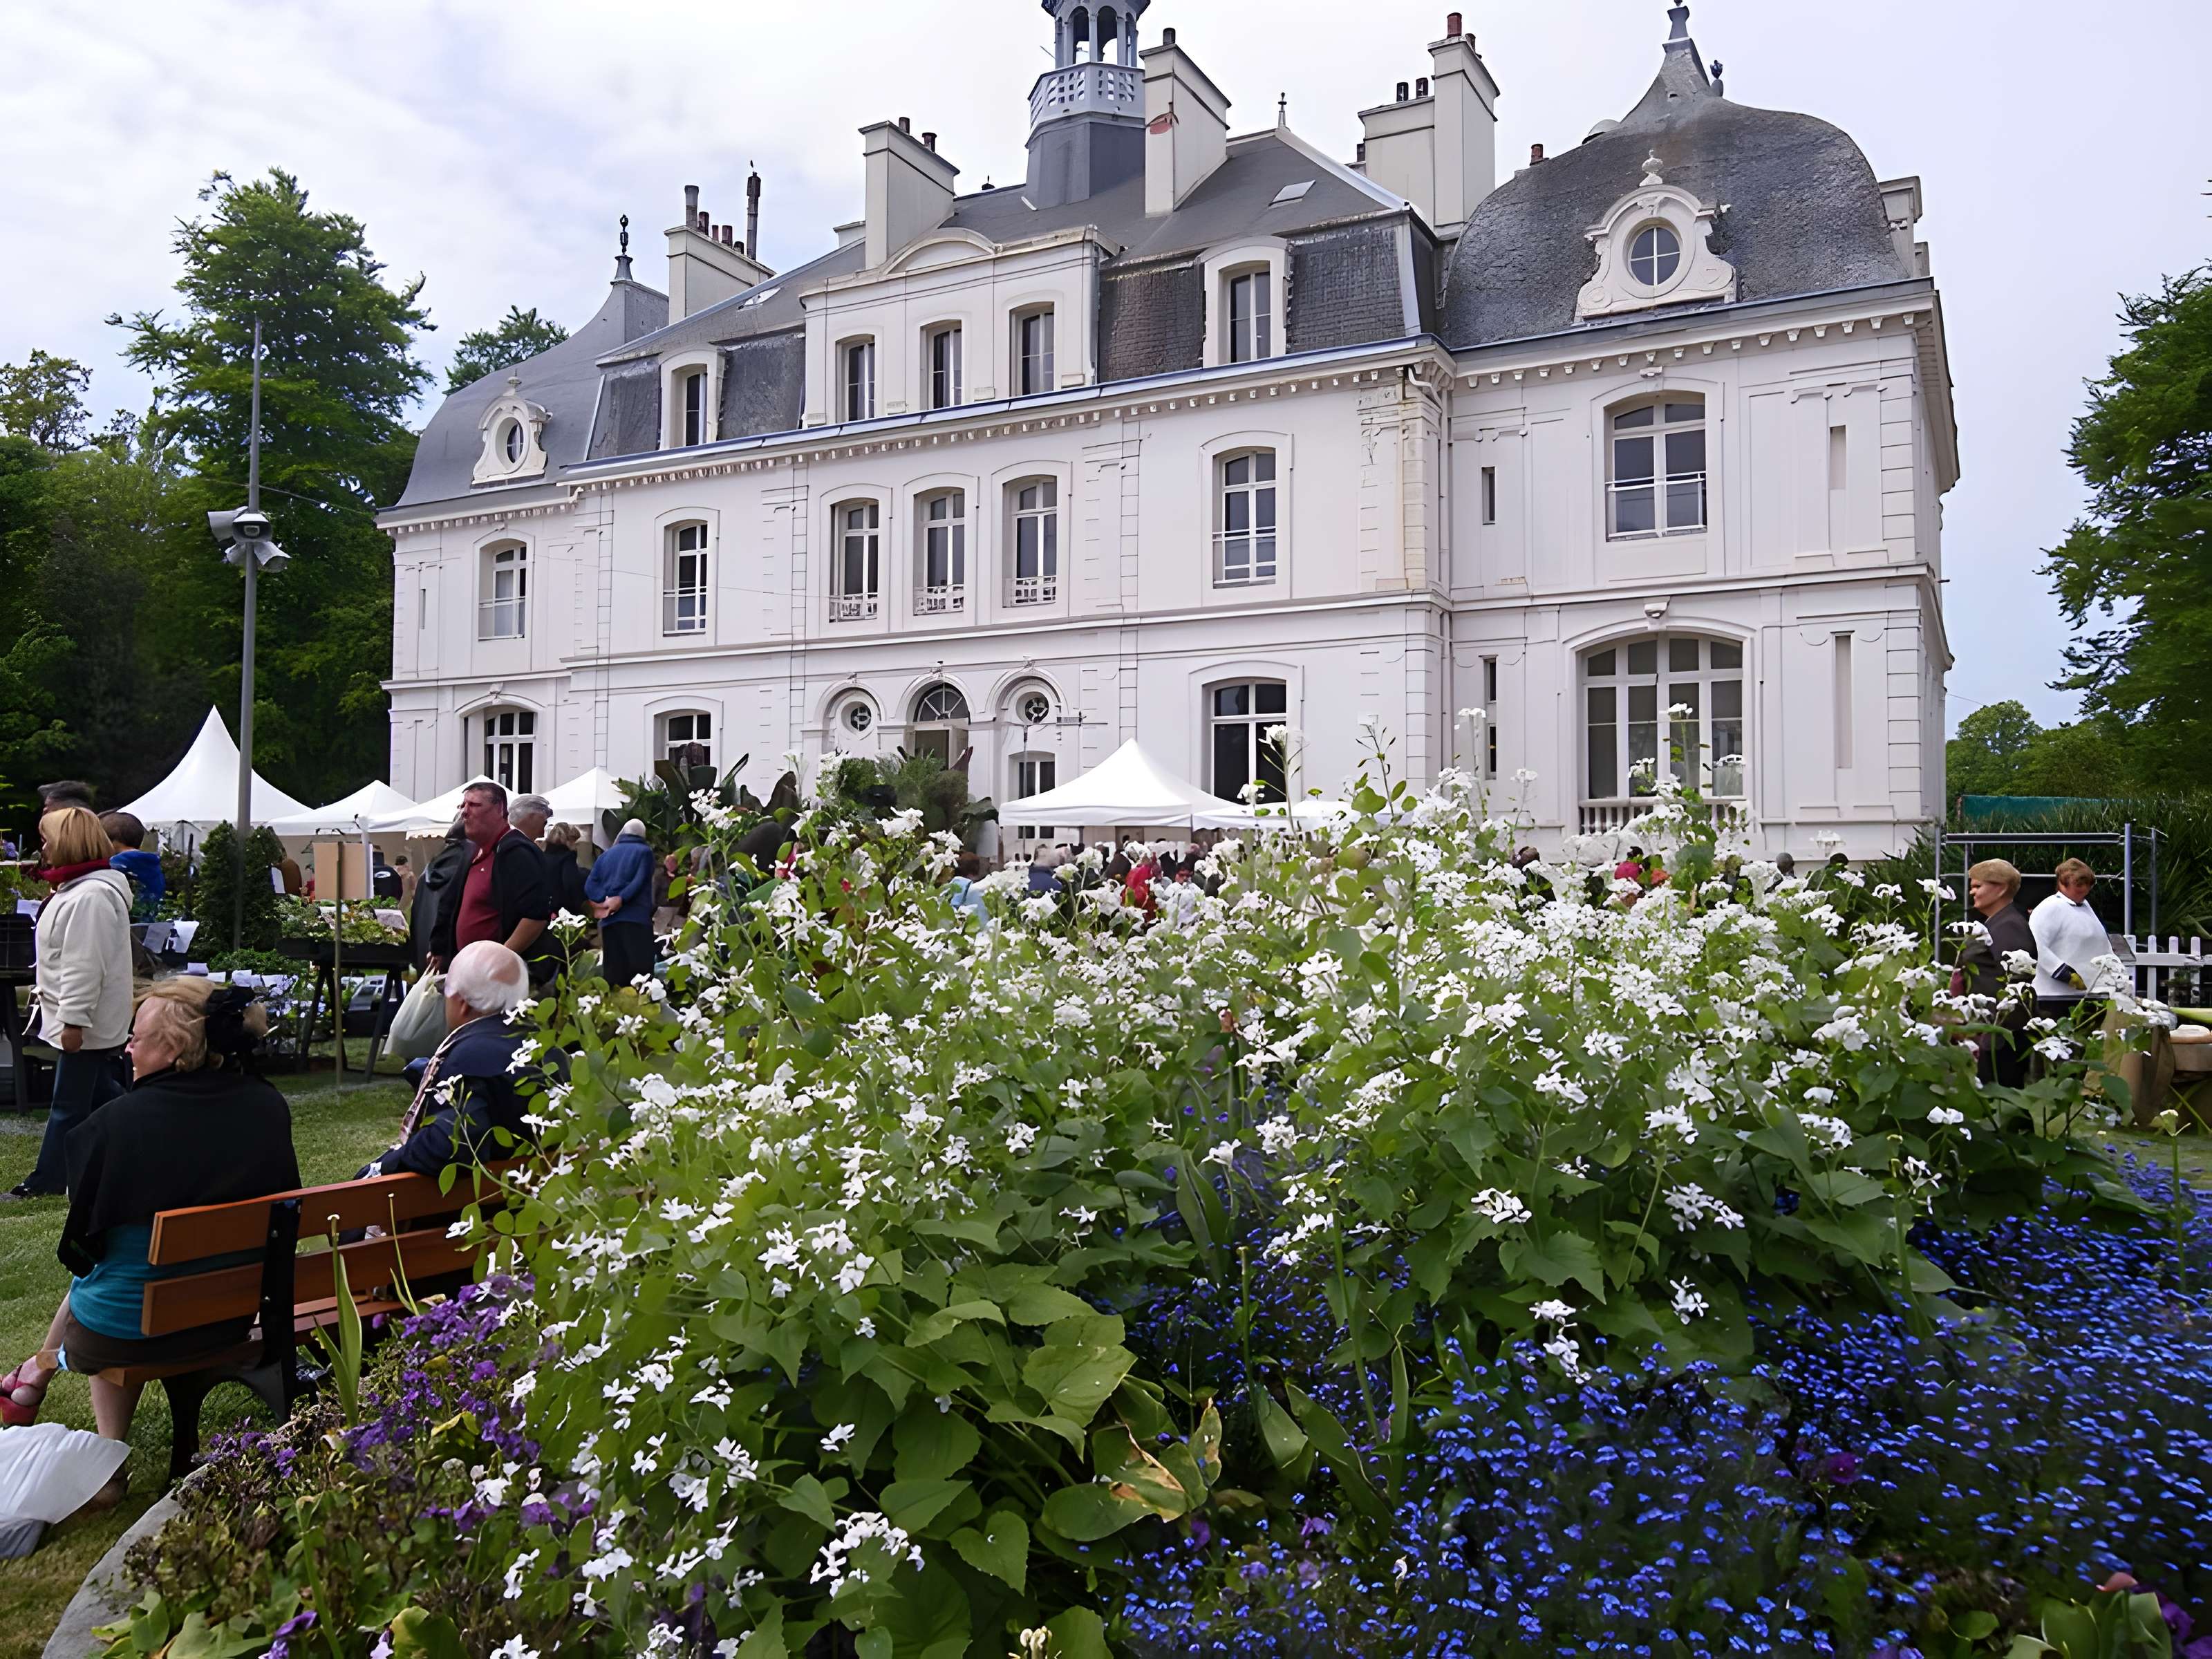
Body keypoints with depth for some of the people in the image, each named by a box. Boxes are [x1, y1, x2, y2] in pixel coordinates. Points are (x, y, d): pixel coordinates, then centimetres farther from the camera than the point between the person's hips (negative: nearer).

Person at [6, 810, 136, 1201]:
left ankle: (48, 1179, 9)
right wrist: (47, 993, 25)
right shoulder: (77, 889, 13)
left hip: (88, 1021, -11)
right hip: (87, 1019, 11)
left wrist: (73, 1020, -25)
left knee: (69, 1102, 0)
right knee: (101, 1094, 15)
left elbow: (84, 966, -26)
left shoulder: (89, 897, -23)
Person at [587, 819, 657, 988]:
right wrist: (621, 900, -16)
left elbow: (590, 884, 7)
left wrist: (604, 901, -7)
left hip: (609, 920, 5)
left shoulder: (606, 854, 20)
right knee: (640, 969, -10)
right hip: (637, 917, -5)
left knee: (615, 975, 3)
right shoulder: (644, 851, 6)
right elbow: (640, 881, -11)